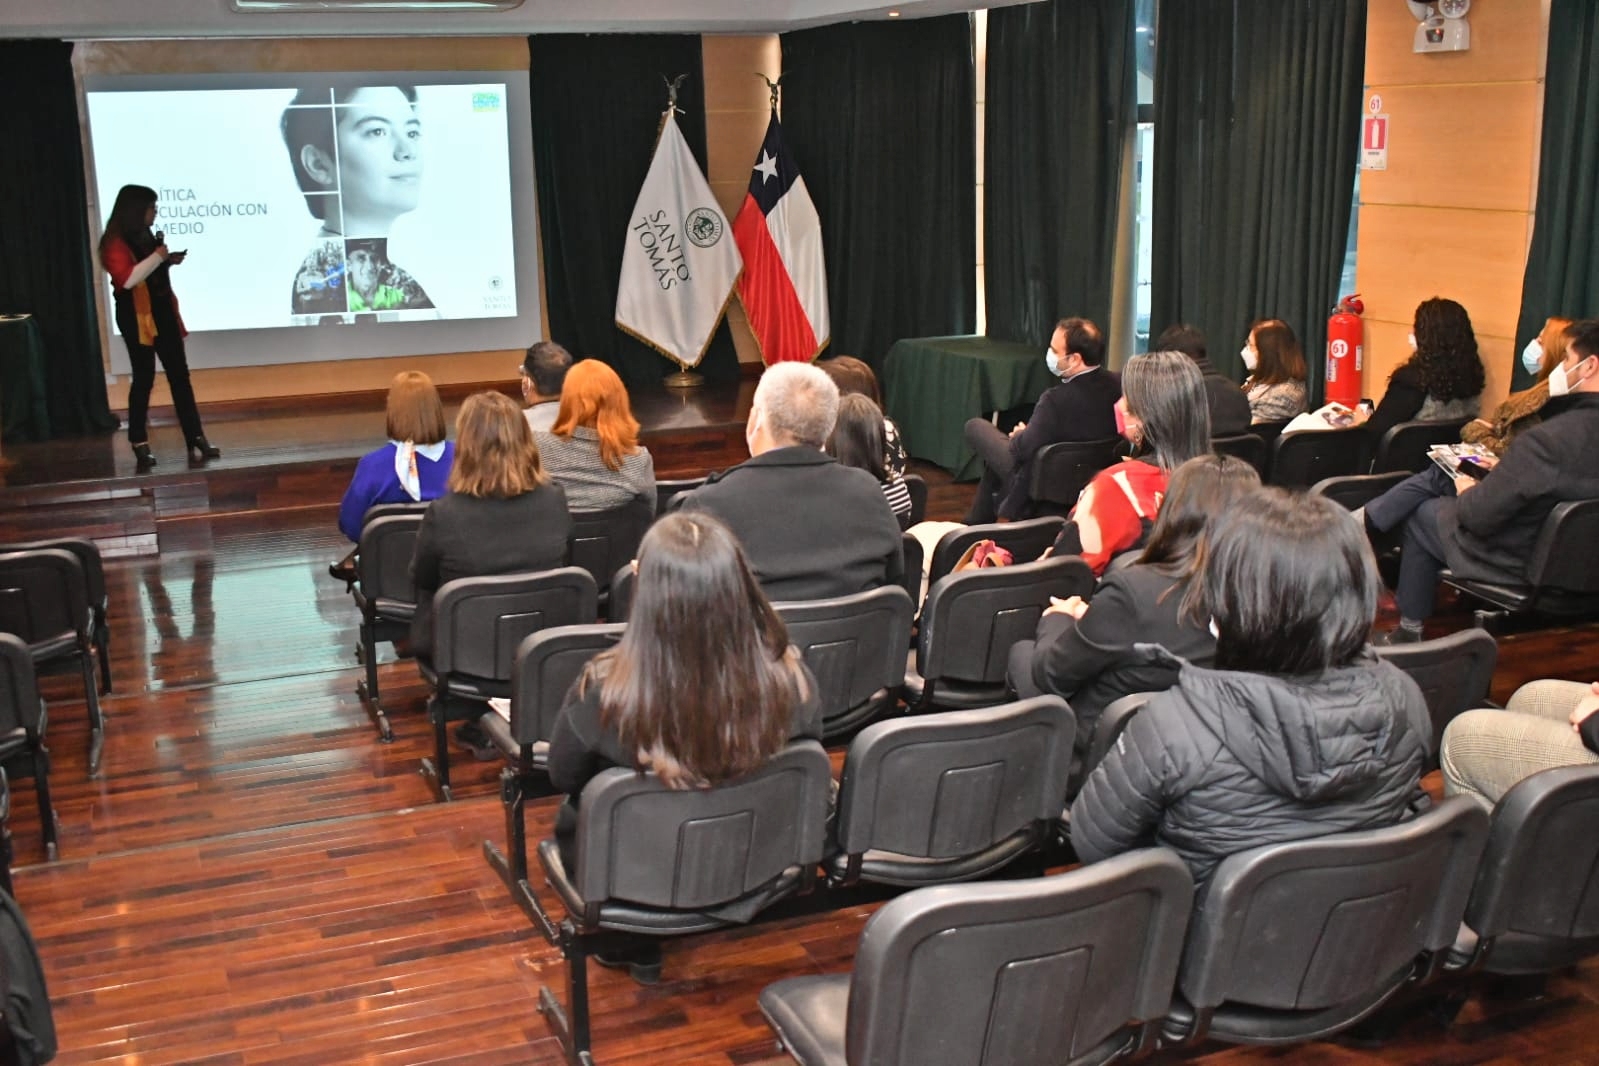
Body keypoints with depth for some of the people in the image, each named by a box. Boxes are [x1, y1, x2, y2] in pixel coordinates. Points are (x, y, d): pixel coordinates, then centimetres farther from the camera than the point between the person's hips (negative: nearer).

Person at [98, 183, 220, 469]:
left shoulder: (145, 236, 12)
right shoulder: (115, 243, -12)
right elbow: (127, 279, -25)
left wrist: (168, 261, 7)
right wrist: (157, 257, -19)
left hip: (163, 313, 8)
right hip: (137, 318, -8)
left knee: (180, 375, 3)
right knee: (144, 378, -2)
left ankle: (196, 440, 3)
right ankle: (140, 445, 8)